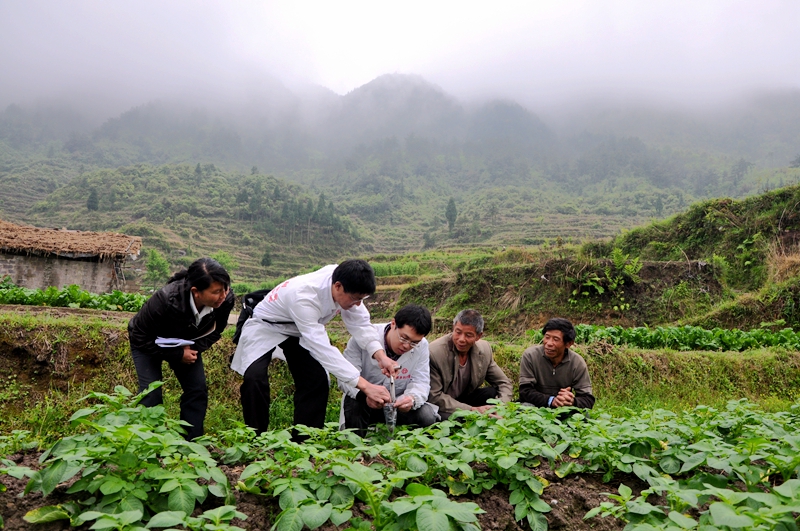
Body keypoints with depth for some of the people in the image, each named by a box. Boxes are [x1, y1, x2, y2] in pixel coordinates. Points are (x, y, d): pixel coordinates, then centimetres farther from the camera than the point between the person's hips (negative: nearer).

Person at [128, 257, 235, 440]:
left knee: (198, 390, -6)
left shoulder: (225, 300, -30)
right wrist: (177, 355, -30)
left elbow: (215, 331, -8)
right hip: (148, 345, -3)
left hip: (186, 345, 4)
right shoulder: (165, 300, -41)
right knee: (152, 393, -14)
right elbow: (141, 337, -26)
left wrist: (194, 348, -25)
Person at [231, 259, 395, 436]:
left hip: (299, 329, 6)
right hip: (265, 325, -6)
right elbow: (322, 348, -46)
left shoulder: (346, 290, -22)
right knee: (254, 377, -26)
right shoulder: (303, 297, -43)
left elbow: (361, 324, -15)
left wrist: (380, 355, -34)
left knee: (317, 380, -6)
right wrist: (364, 385, -49)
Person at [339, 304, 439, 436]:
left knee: (427, 415, -24)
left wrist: (412, 398, -38)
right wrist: (364, 395, -45)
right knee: (353, 404, -35)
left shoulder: (421, 346, -13)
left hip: (398, 405, 2)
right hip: (364, 402, -2)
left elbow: (420, 382, -13)